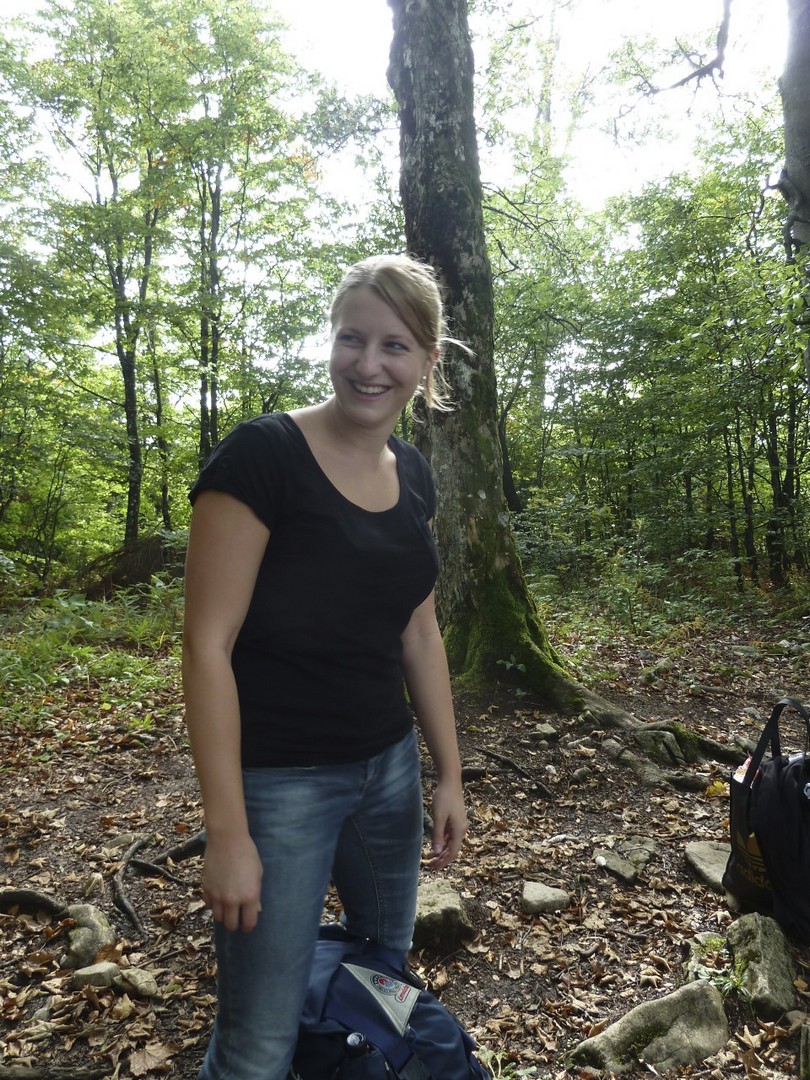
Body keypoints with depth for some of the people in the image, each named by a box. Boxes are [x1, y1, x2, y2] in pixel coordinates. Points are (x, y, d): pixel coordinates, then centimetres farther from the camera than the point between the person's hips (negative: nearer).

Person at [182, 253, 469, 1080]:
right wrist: (227, 831, -17)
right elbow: (208, 643, -17)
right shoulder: (261, 455, -17)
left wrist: (449, 774, 10)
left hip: (389, 767, 7)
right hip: (278, 781, -6)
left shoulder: (412, 475, 3)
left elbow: (418, 633, 10)